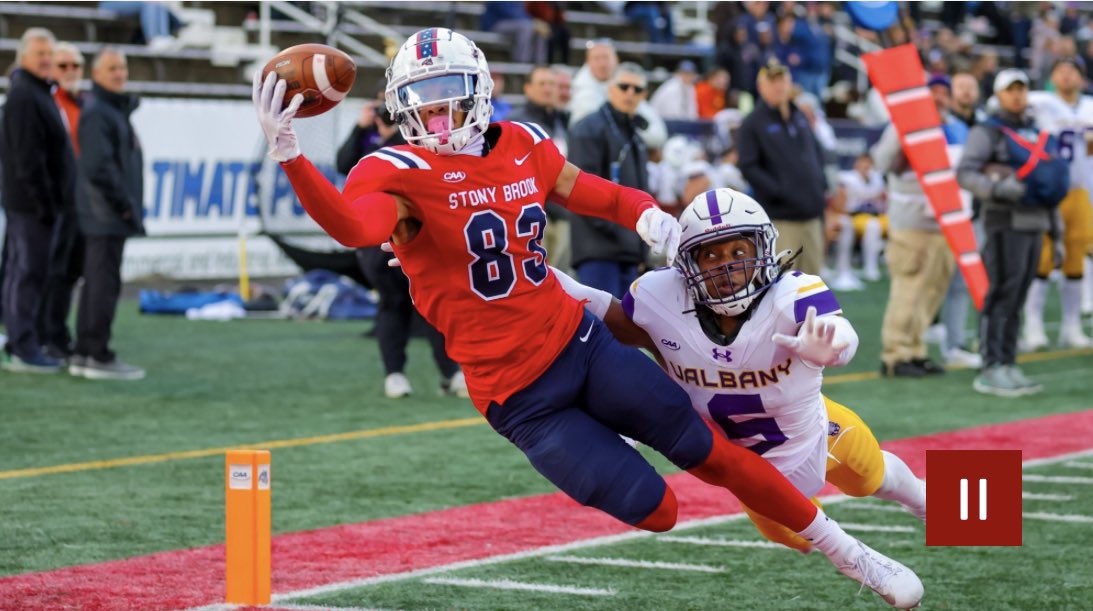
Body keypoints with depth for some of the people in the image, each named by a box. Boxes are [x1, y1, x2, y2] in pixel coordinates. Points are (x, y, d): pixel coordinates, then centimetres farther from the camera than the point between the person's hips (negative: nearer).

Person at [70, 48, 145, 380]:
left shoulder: (115, 109, 18)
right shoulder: (96, 112, -14)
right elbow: (98, 167, -21)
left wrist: (129, 204, 14)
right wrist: (124, 203, -16)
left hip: (107, 216, 10)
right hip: (105, 214, -10)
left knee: (96, 283, 12)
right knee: (105, 283, -8)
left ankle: (84, 354, 17)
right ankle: (98, 356, -5)